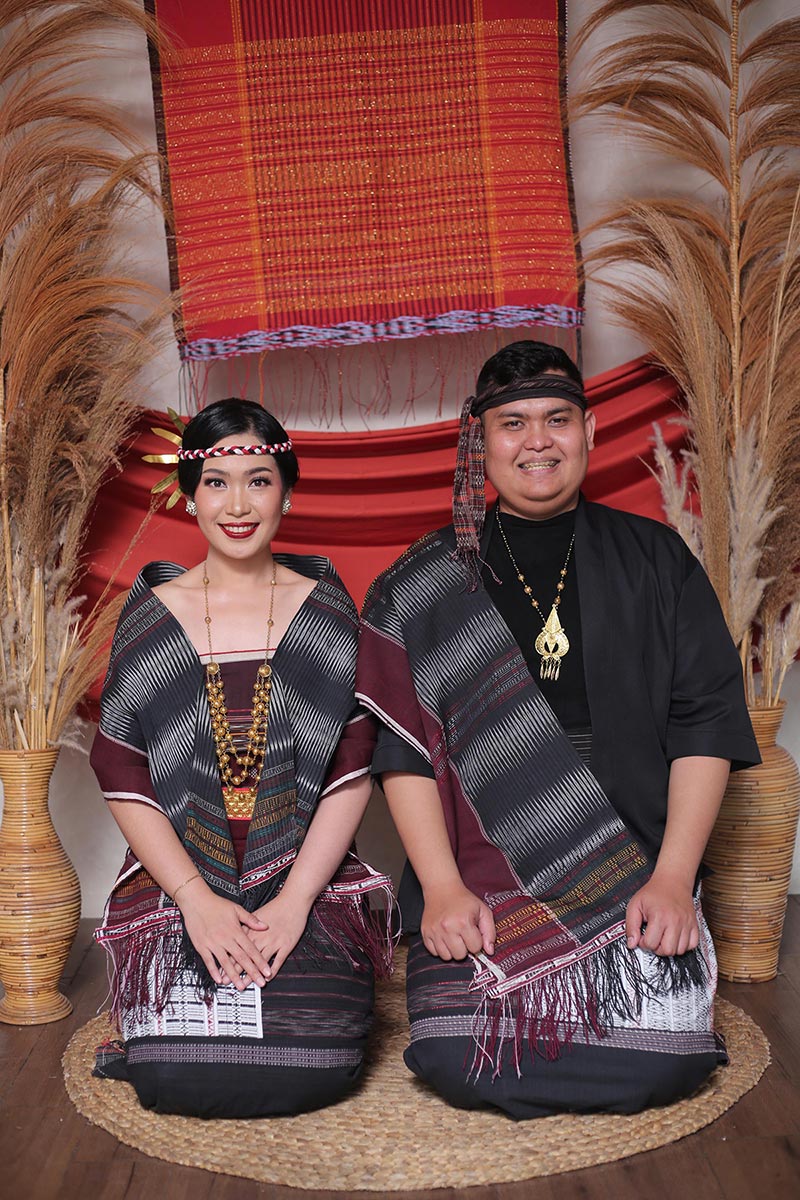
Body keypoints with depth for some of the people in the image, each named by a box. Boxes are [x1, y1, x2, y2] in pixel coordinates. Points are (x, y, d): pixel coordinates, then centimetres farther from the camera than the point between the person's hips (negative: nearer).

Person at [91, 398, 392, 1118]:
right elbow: (122, 776, -2)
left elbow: (352, 770, -3)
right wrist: (196, 898, -12)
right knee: (176, 1078, -17)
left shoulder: (325, 610, 2)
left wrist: (294, 899, -12)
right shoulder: (150, 615, 3)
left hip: (309, 880, 0)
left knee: (313, 1070, -17)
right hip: (178, 882, 0)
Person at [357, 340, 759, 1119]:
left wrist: (673, 879, -8)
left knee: (662, 1064, -18)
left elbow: (705, 723, 3)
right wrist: (441, 886, -11)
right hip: (479, 876, 0)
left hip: (635, 873, 1)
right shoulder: (422, 587, 6)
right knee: (458, 1062, -19)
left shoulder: (656, 561, 9)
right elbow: (403, 749, 1)